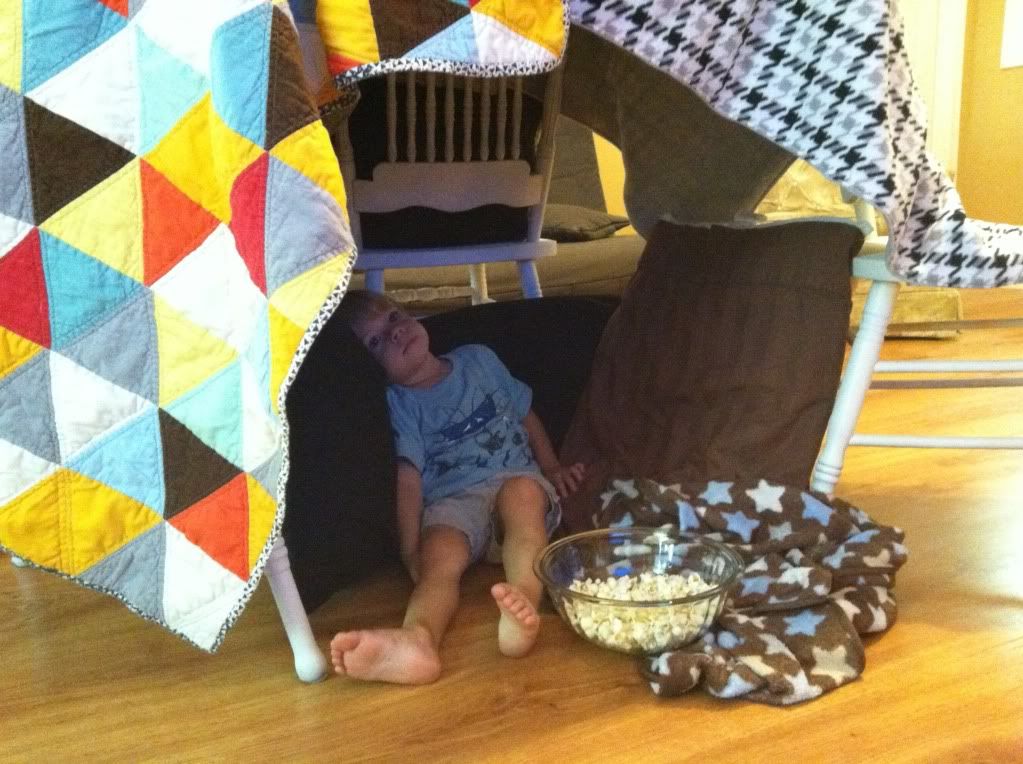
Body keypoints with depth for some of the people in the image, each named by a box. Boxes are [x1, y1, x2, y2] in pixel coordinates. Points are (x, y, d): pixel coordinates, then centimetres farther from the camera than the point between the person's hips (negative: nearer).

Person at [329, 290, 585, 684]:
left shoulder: (479, 359, 16)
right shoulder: (399, 405, 5)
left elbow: (525, 413, 25)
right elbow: (408, 476, -8)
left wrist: (552, 467, 14)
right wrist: (410, 548, -19)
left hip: (517, 480, 2)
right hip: (452, 502, -2)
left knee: (522, 491, -36)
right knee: (439, 557, -34)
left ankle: (524, 601, -60)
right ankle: (418, 639, -67)